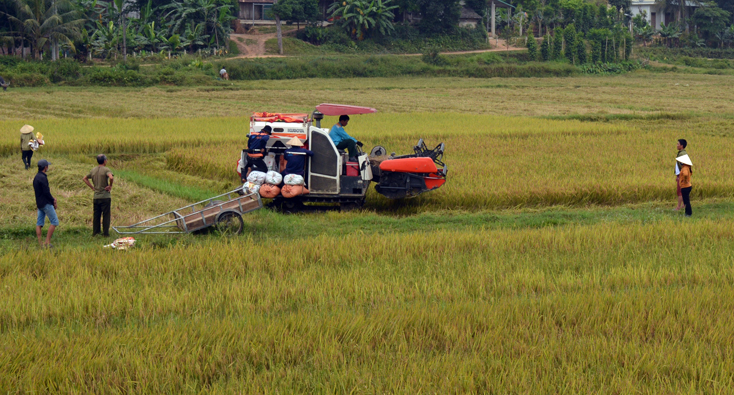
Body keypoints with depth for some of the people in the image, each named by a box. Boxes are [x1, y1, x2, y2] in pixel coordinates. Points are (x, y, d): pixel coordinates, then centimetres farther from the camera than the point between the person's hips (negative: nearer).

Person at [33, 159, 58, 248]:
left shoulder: (36, 177, 14)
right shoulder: (43, 178, -17)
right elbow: (46, 192, -19)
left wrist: (52, 198, 12)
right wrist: (53, 201, -7)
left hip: (39, 203, 10)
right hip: (46, 203, -10)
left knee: (39, 224, 6)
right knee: (54, 222, -4)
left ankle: (41, 243, 5)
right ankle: (47, 242, -8)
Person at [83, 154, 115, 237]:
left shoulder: (93, 170, 9)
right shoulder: (106, 170, -10)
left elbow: (84, 179, 18)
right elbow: (111, 177, -28)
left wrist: (92, 187, 14)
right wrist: (110, 186, -11)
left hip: (96, 197, 5)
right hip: (105, 196, -5)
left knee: (96, 215, 11)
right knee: (106, 216, 1)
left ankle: (95, 232, 13)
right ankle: (106, 233, 1)